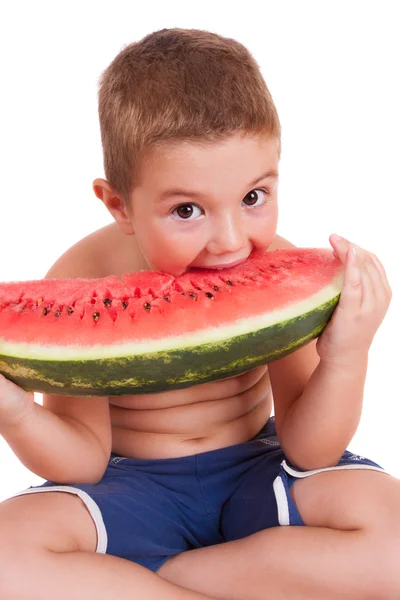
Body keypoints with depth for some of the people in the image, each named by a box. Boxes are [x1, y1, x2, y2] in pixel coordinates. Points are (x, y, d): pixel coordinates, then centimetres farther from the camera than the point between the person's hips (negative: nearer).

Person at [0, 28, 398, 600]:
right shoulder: (84, 285, -19)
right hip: (130, 485, -1)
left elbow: (307, 452, -14)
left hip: (254, 470, 2)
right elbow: (84, 461, -14)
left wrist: (345, 358, -33)